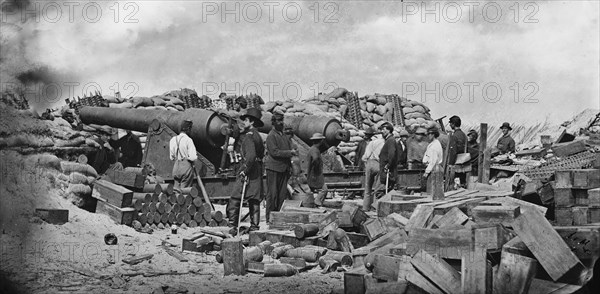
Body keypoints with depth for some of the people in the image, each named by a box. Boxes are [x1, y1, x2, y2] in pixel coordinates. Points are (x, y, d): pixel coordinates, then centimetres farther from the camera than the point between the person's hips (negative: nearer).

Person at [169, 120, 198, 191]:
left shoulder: (173, 139, 6)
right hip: (186, 166, -6)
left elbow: (171, 157, 12)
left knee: (176, 188, 11)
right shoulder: (188, 140, -12)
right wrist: (196, 157, 4)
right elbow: (192, 157, -16)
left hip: (176, 166, 6)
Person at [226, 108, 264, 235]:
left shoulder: (248, 136, -13)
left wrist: (245, 170, -21)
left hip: (249, 171, -9)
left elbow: (251, 155, -24)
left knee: (235, 199, -6)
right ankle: (254, 226, 12)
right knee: (254, 200, 11)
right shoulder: (257, 135, 16)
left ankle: (232, 226, -9)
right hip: (257, 172, 9)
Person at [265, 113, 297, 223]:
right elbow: (274, 152, -16)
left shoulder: (284, 135, 18)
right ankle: (269, 217, 2)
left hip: (284, 168, 8)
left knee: (282, 194, 6)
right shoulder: (271, 136, -8)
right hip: (273, 168, -8)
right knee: (272, 194, -3)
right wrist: (290, 152, -18)